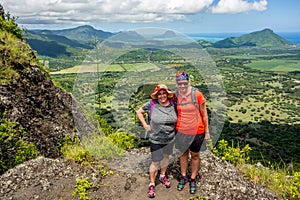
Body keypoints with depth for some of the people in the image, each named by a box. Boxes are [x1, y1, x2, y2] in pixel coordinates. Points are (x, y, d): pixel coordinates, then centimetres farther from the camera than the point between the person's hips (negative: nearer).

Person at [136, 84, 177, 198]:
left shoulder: (172, 104, -9)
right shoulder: (151, 105, -16)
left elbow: (176, 118, 9)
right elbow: (139, 112, -2)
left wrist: (175, 127, -3)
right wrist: (145, 125, -7)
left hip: (170, 139, 4)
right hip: (156, 140, -3)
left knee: (166, 157, 23)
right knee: (155, 162, 5)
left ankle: (163, 176, 47)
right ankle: (152, 184, 25)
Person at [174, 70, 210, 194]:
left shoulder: (197, 94, -16)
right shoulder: (175, 95, -6)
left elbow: (204, 114, -8)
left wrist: (207, 132, -4)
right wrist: (174, 128, 11)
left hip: (196, 131, -3)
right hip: (181, 131, 3)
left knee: (194, 155, 16)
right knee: (183, 153, 20)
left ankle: (193, 179, 35)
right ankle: (183, 177, 41)